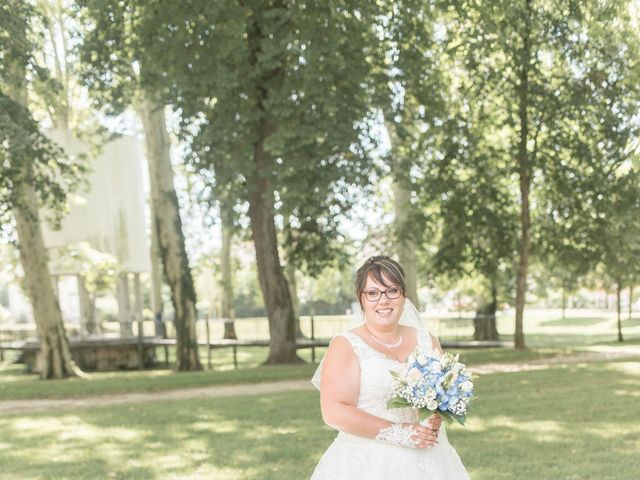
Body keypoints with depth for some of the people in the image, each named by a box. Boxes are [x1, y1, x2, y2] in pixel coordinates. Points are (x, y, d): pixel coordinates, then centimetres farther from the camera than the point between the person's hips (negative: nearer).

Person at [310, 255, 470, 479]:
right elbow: (334, 412, -15)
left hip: (429, 461, 4)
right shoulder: (346, 345, -6)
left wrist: (436, 418, -10)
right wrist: (399, 433, -18)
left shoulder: (426, 341, 7)